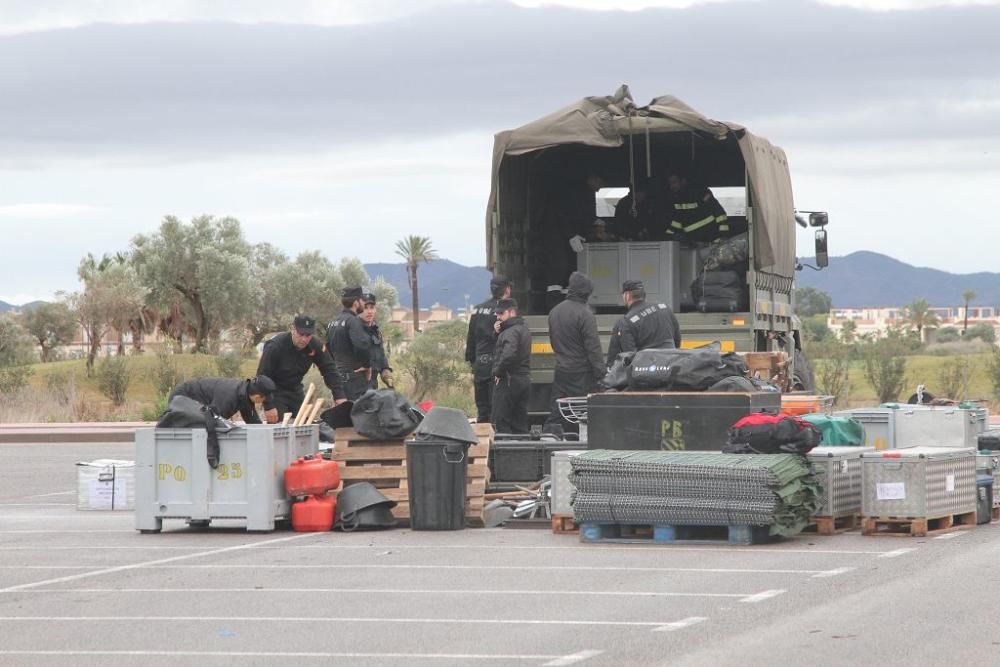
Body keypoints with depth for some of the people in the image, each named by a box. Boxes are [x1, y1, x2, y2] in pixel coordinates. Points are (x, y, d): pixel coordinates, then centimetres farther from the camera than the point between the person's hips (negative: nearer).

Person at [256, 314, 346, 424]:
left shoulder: (316, 346, -12)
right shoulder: (275, 346, -26)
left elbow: (329, 370, -7)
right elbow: (263, 376, -23)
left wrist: (339, 396, -19)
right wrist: (268, 406, -25)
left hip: (296, 391, 5)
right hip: (276, 393, -5)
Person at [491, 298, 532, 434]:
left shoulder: (511, 331, -16)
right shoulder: (523, 329, 16)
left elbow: (508, 354, -32)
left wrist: (498, 372, -18)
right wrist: (498, 333, 4)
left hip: (508, 380, -10)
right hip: (524, 380, 10)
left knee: (501, 422, -5)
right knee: (520, 422, 12)